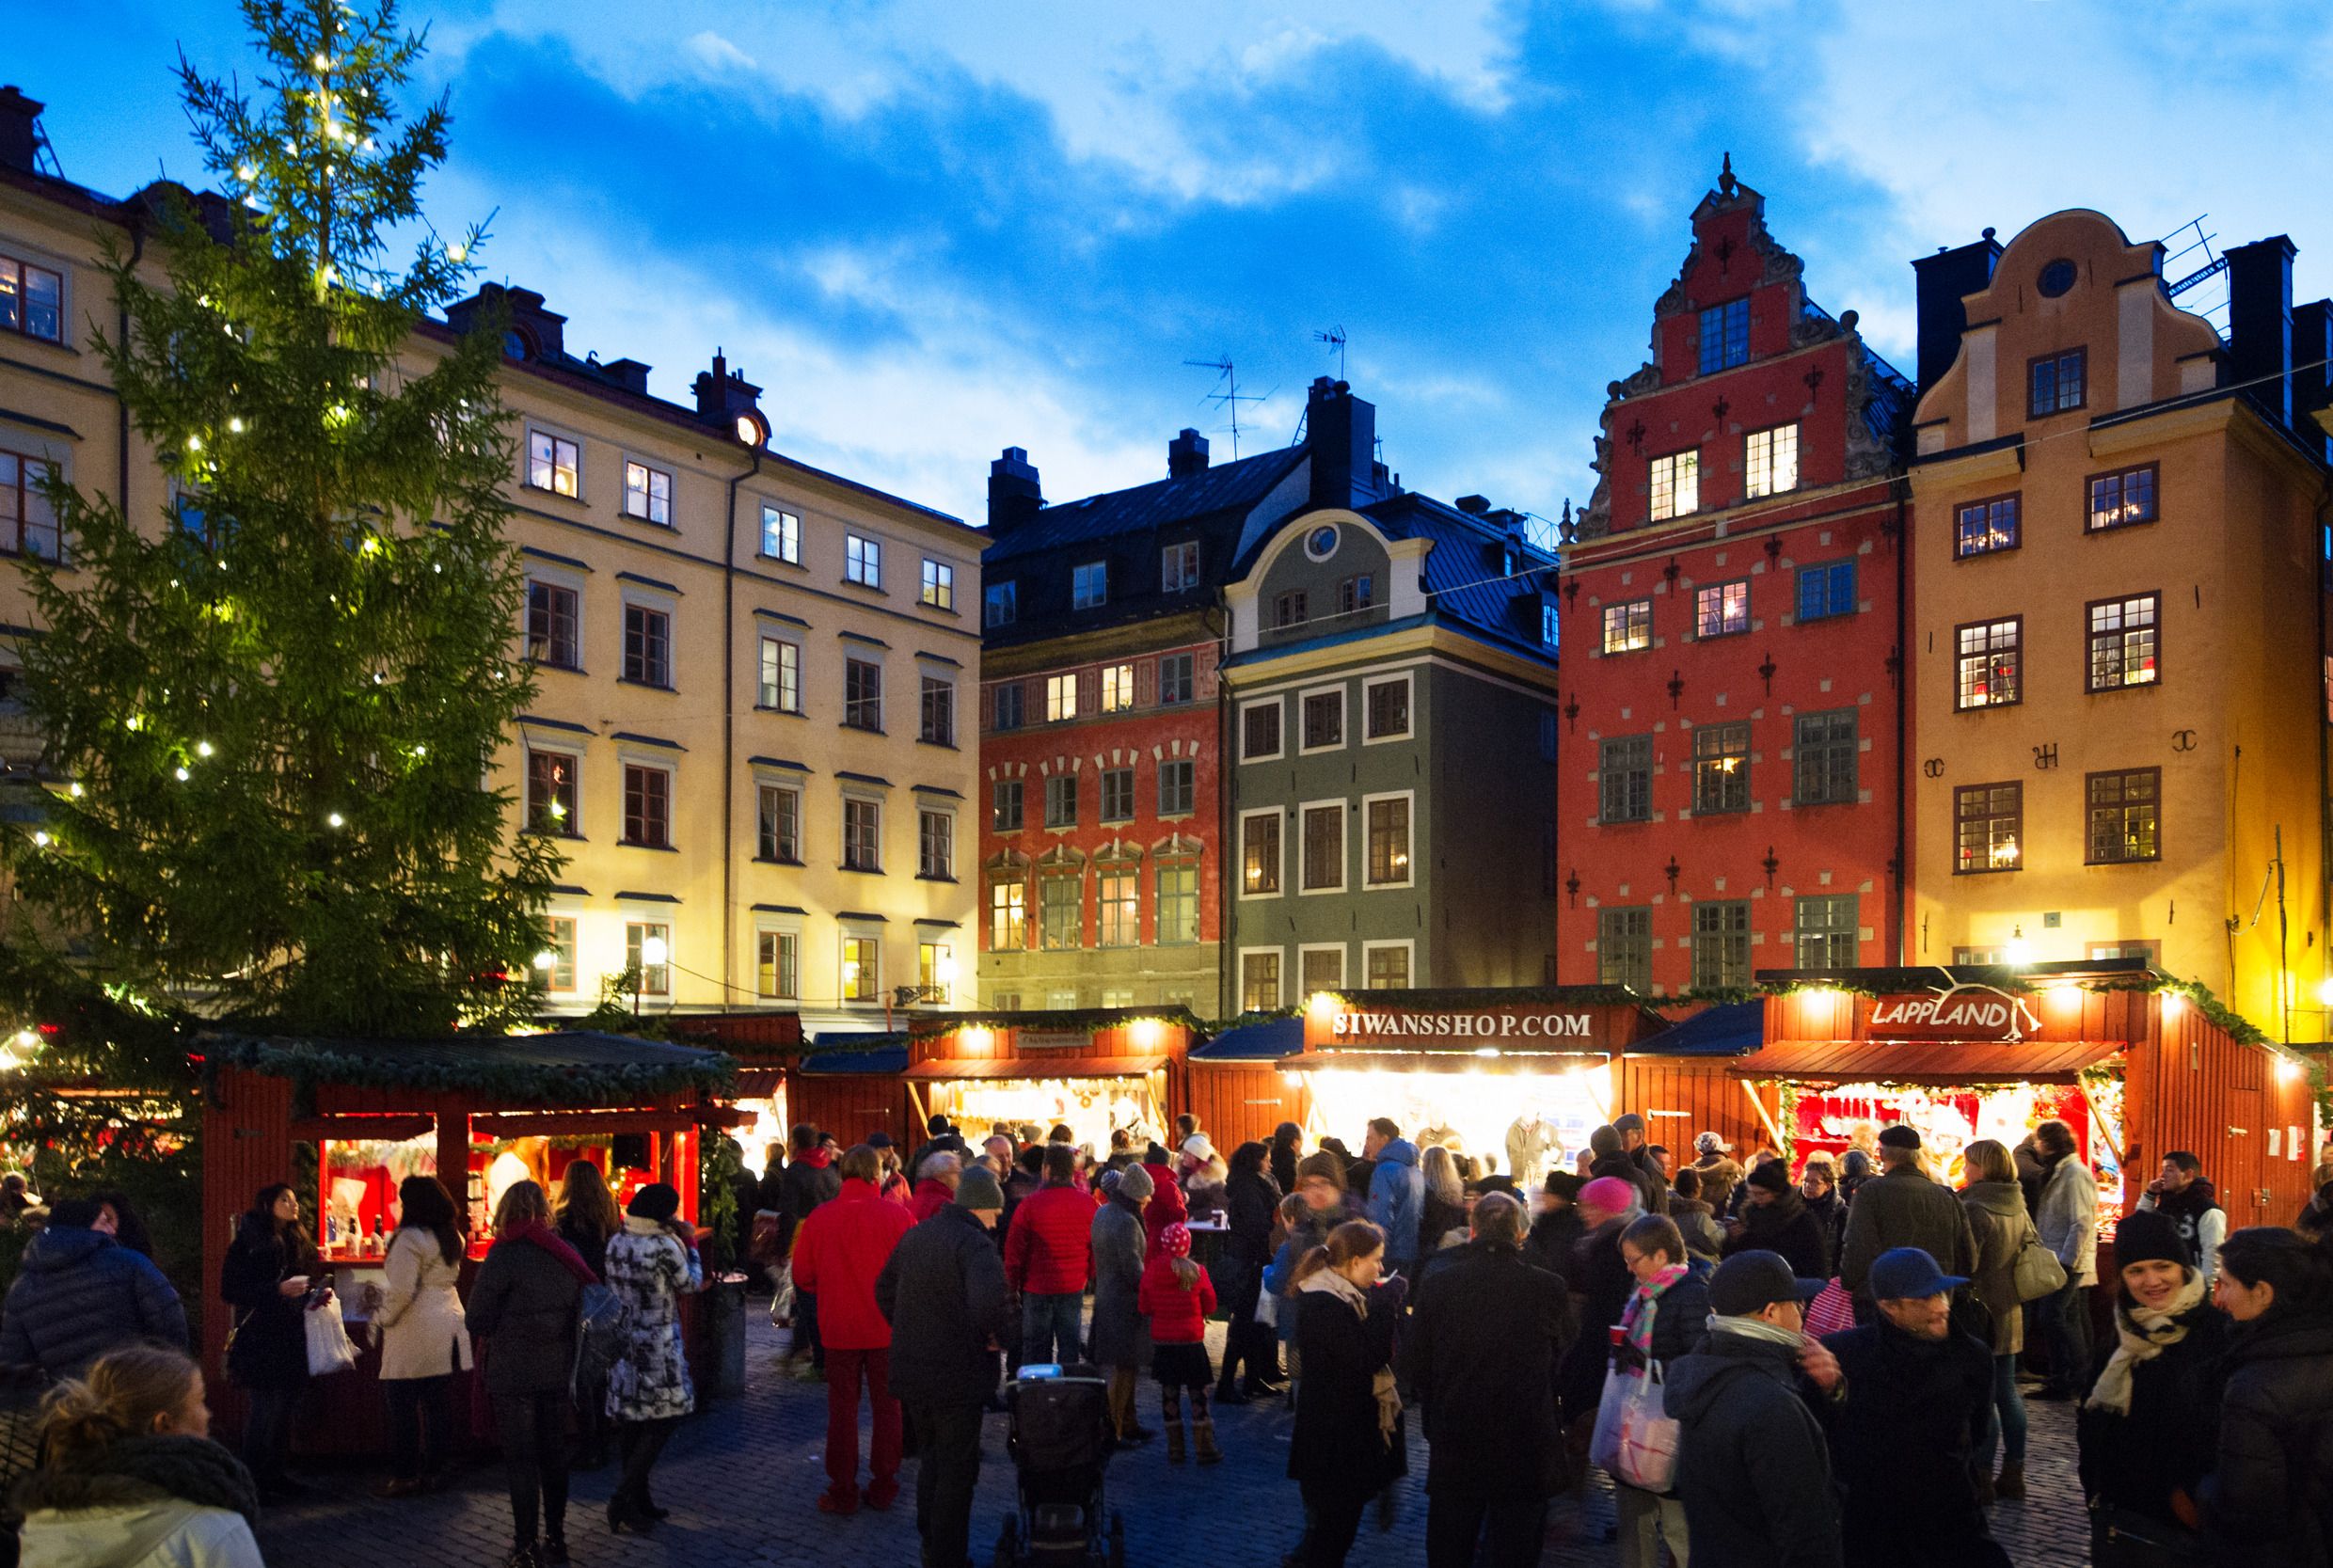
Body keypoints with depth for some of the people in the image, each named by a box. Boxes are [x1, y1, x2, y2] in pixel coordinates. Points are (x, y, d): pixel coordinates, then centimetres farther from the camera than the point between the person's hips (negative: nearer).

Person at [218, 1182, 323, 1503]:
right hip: (260, 1340, -7)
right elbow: (230, 1290, -13)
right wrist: (279, 1290, -21)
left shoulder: (298, 1244, 14)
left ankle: (276, 1474, 18)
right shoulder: (249, 1244, -7)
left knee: (285, 1410, 9)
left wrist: (319, 1295, 2)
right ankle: (254, 1481, 1)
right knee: (264, 1410, -7)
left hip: (292, 1340, 7)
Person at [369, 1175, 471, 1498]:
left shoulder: (410, 1238, -15)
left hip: (415, 1332, -8)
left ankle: (404, 1474, 6)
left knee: (403, 1405, 2)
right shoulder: (452, 1237, 11)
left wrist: (382, 1317, -3)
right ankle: (435, 1469, 17)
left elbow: (402, 1291, -20)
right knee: (439, 1403, 11)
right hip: (447, 1330, 8)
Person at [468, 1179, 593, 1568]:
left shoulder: (504, 1255, -13)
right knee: (553, 1455, 15)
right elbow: (582, 1312, 13)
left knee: (520, 1461, 2)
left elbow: (478, 1321, -10)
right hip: (557, 1371, 5)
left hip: (514, 1372, -5)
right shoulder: (566, 1253, 4)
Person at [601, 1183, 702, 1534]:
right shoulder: (665, 1246, -19)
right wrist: (689, 1244, 6)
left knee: (632, 1420, 13)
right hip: (656, 1345, -8)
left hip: (623, 1343, 8)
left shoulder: (616, 1242, 3)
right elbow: (690, 1283, -4)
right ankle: (623, 1500, -5)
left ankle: (638, 1497, 21)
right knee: (664, 1420, 1)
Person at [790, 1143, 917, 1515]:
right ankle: (883, 1487, 19)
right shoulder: (897, 1215, -13)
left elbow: (802, 1277, -1)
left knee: (842, 1410, 11)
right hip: (887, 1328, -1)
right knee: (887, 1407, 13)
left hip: (838, 1328, 1)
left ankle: (842, 1491, 16)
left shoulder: (819, 1218, -8)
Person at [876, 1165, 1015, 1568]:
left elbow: (884, 1290, 18)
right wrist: (1001, 1334, -17)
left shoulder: (914, 1236, 8)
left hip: (910, 1370, 8)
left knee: (931, 1460, 24)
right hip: (957, 1375, -8)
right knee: (957, 1470, 6)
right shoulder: (975, 1243, -19)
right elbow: (991, 1300, -35)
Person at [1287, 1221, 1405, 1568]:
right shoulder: (1323, 1304, -24)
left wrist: (1386, 1305, -3)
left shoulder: (1344, 1295, 10)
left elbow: (1376, 1348, 11)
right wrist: (1386, 1304, -21)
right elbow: (1367, 1357, -27)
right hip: (1332, 1436, -10)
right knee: (1334, 1521, -1)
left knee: (1340, 1518, 19)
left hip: (1350, 1426, 10)